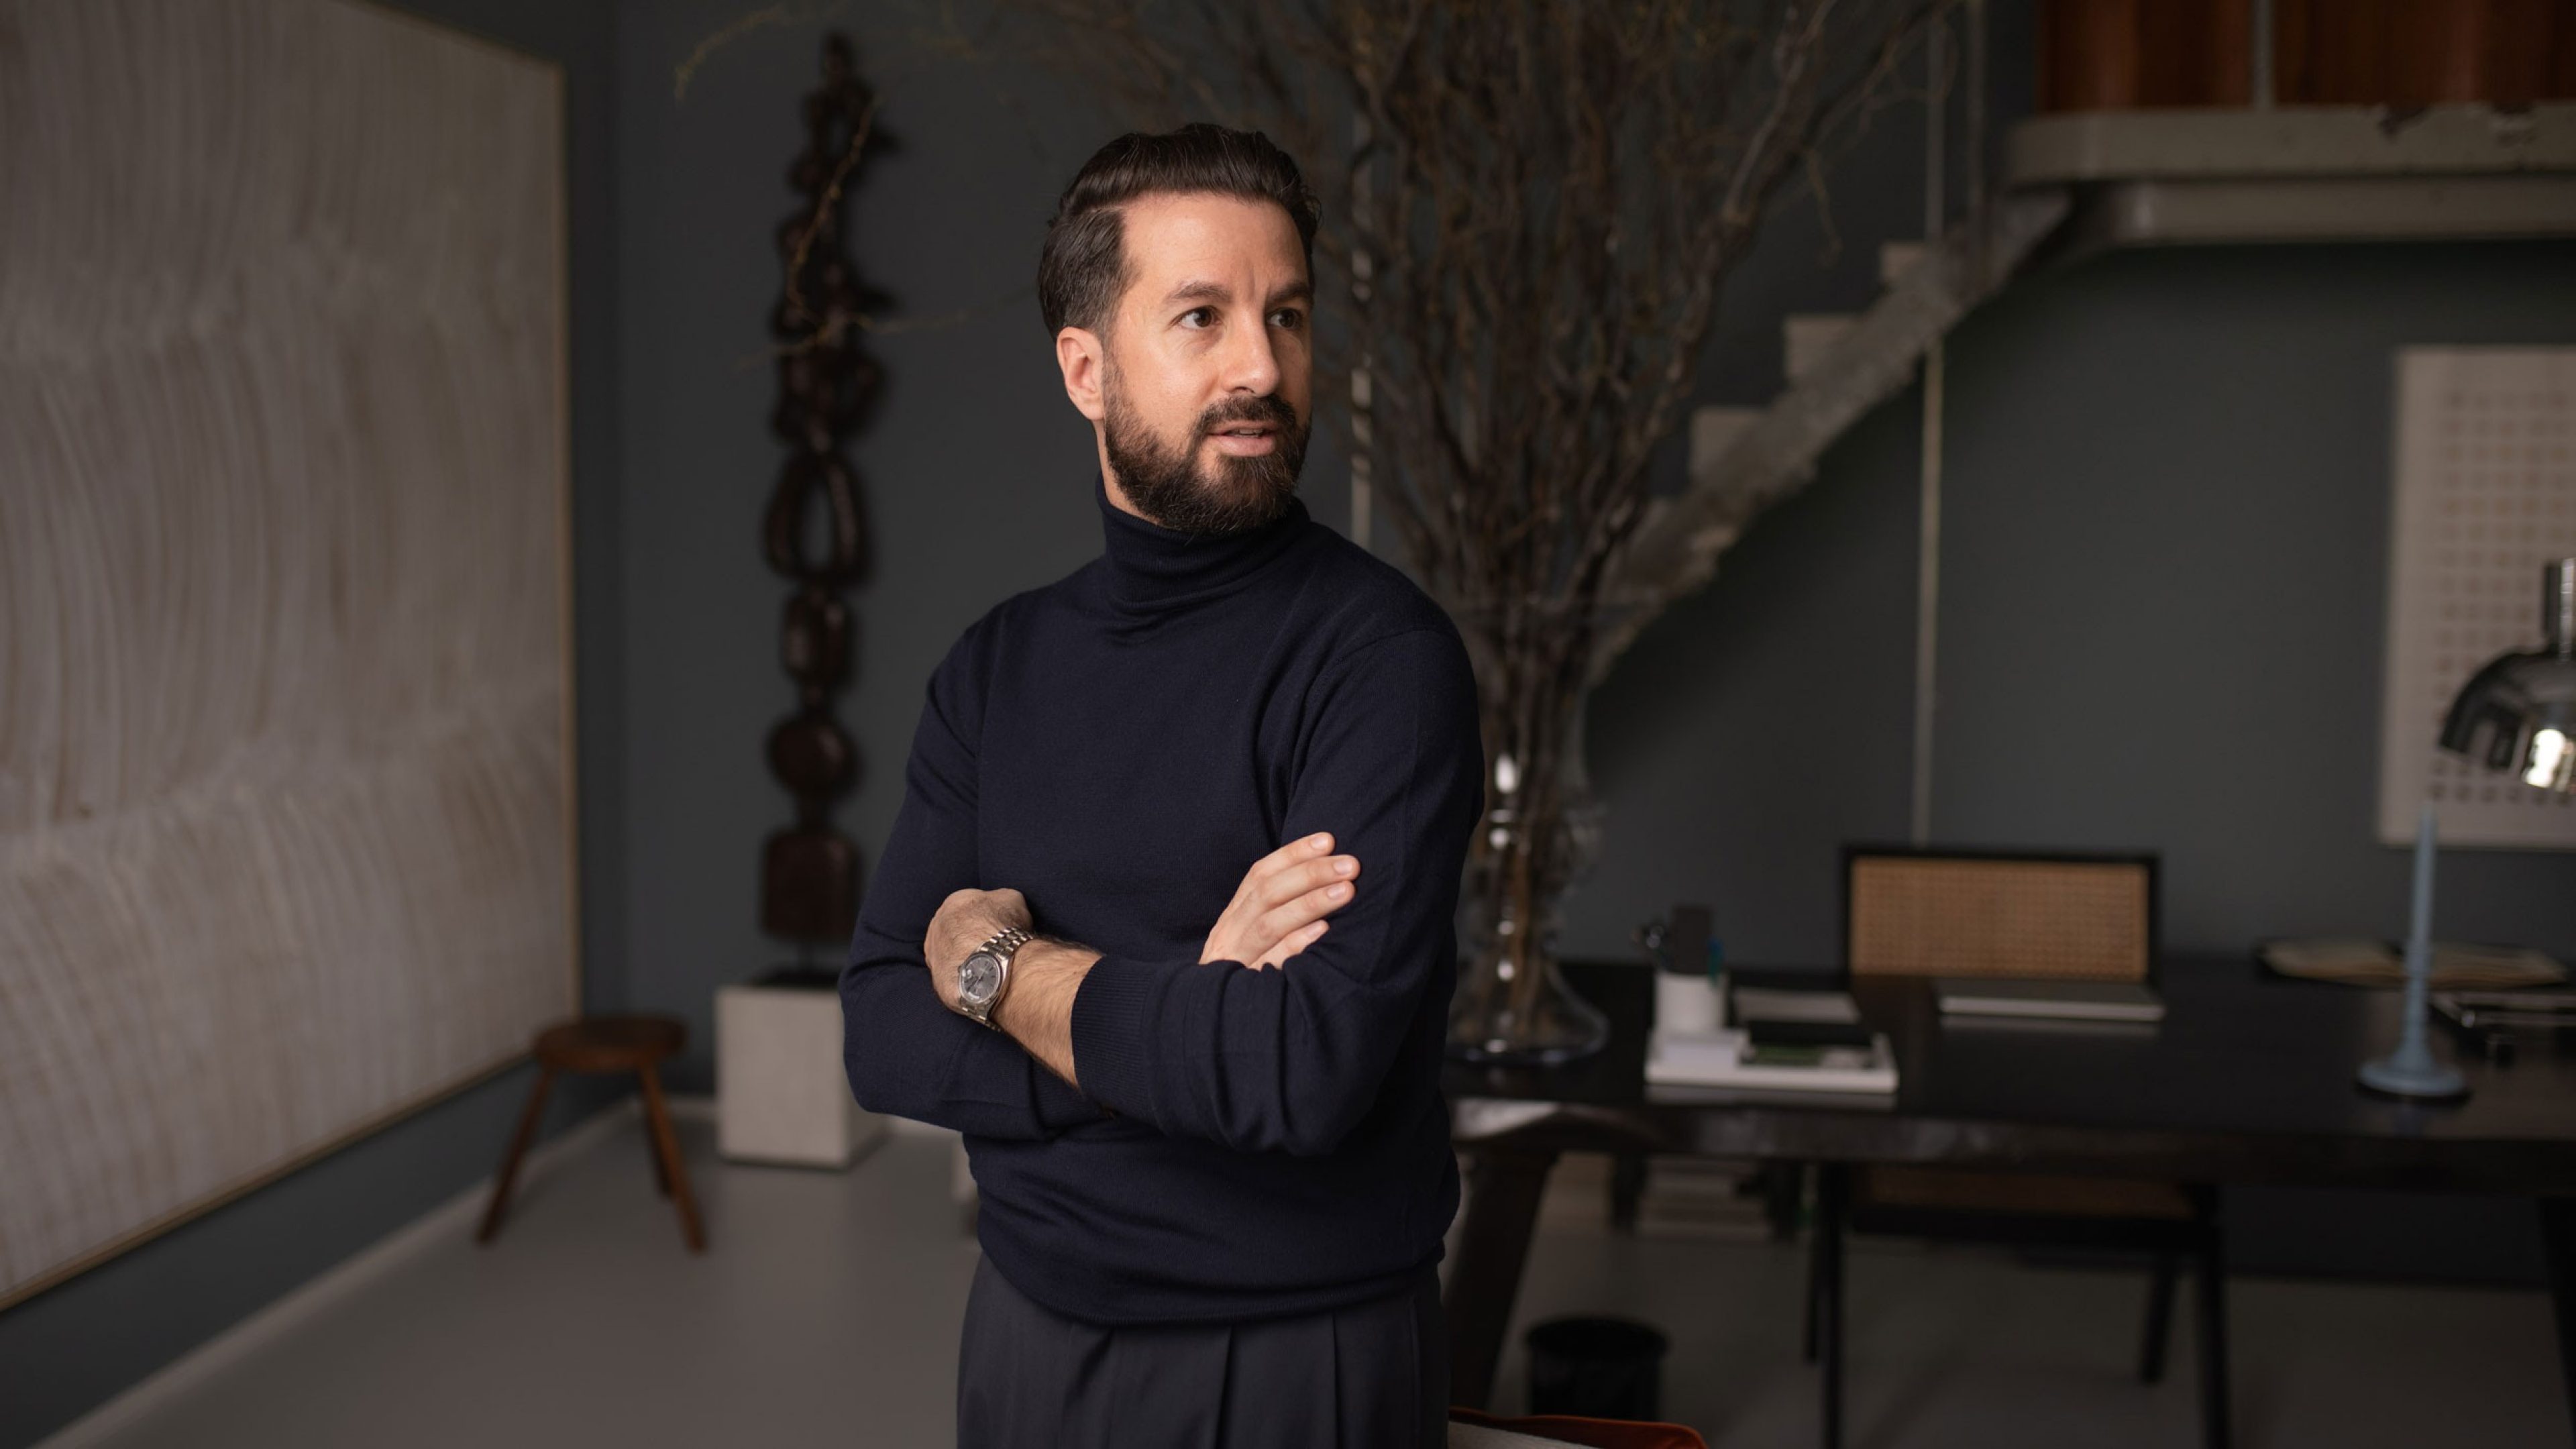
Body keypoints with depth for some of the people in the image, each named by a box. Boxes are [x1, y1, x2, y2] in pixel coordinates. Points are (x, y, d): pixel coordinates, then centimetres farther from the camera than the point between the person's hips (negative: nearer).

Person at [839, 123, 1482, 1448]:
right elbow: (884, 1037, -5)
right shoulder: (995, 667, 1)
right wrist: (1180, 1017, -20)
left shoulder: (1380, 653, -16)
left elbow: (1313, 1067, -26)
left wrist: (1002, 961, -13)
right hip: (1030, 1326, 4)